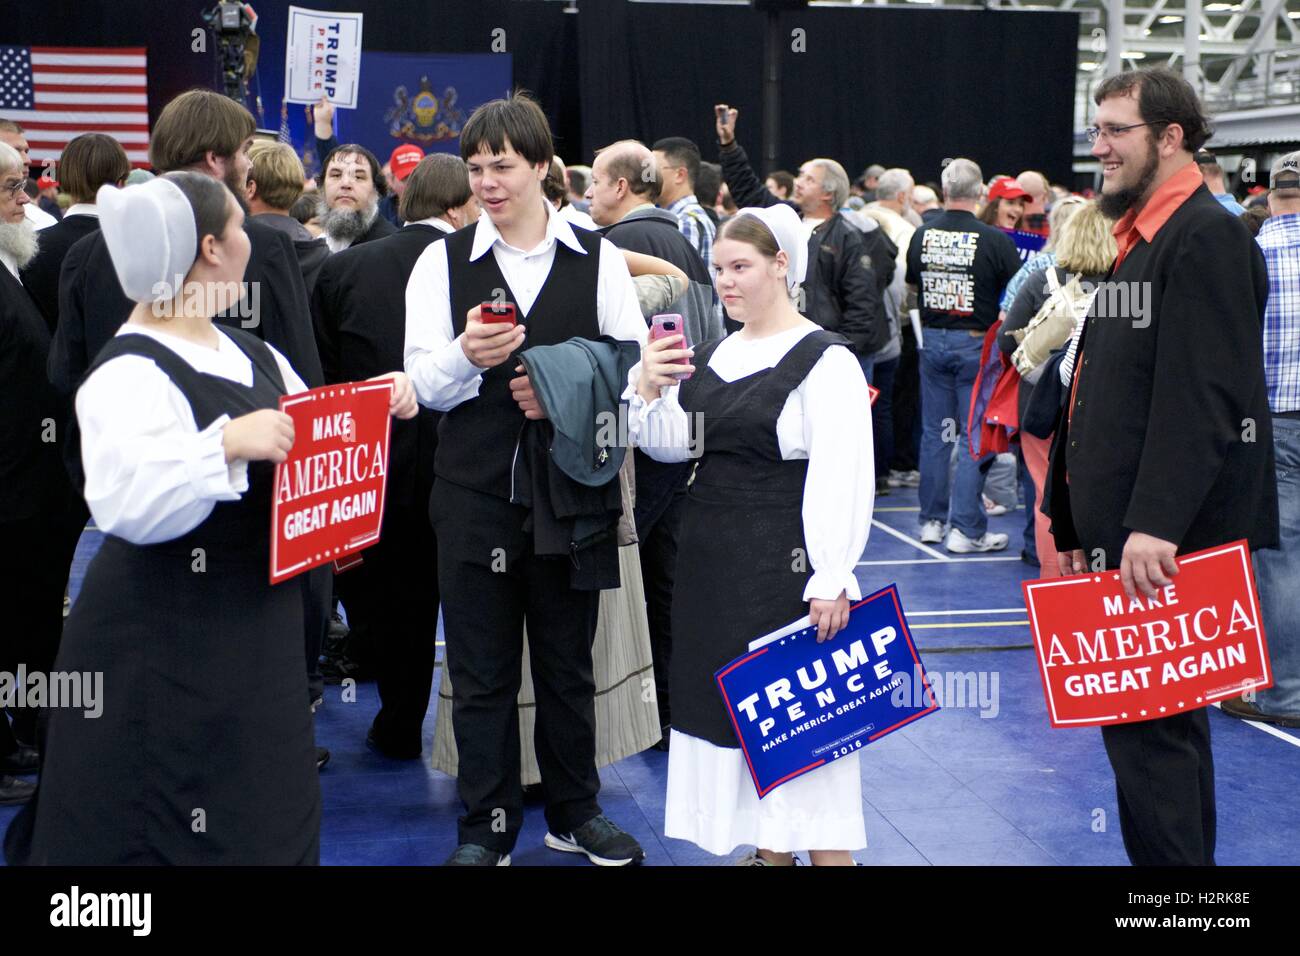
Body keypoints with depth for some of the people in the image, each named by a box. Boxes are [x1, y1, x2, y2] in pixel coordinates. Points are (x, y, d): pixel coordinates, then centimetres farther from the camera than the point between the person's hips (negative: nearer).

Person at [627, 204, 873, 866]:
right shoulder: (710, 356, 11)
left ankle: (826, 848, 8)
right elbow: (671, 445, 12)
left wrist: (832, 581, -20)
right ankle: (769, 848, 26)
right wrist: (648, 389, -6)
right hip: (711, 560, 7)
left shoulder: (826, 360, -11)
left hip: (785, 560, -7)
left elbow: (843, 477, -16)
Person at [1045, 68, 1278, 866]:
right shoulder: (1138, 239, 17)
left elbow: (1203, 397, -22)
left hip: (1167, 542, -10)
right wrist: (1080, 522, 19)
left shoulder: (1207, 237, -12)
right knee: (1163, 730, 17)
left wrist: (1156, 522, -27)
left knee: (1150, 730, -7)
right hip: (1124, 533, 10)